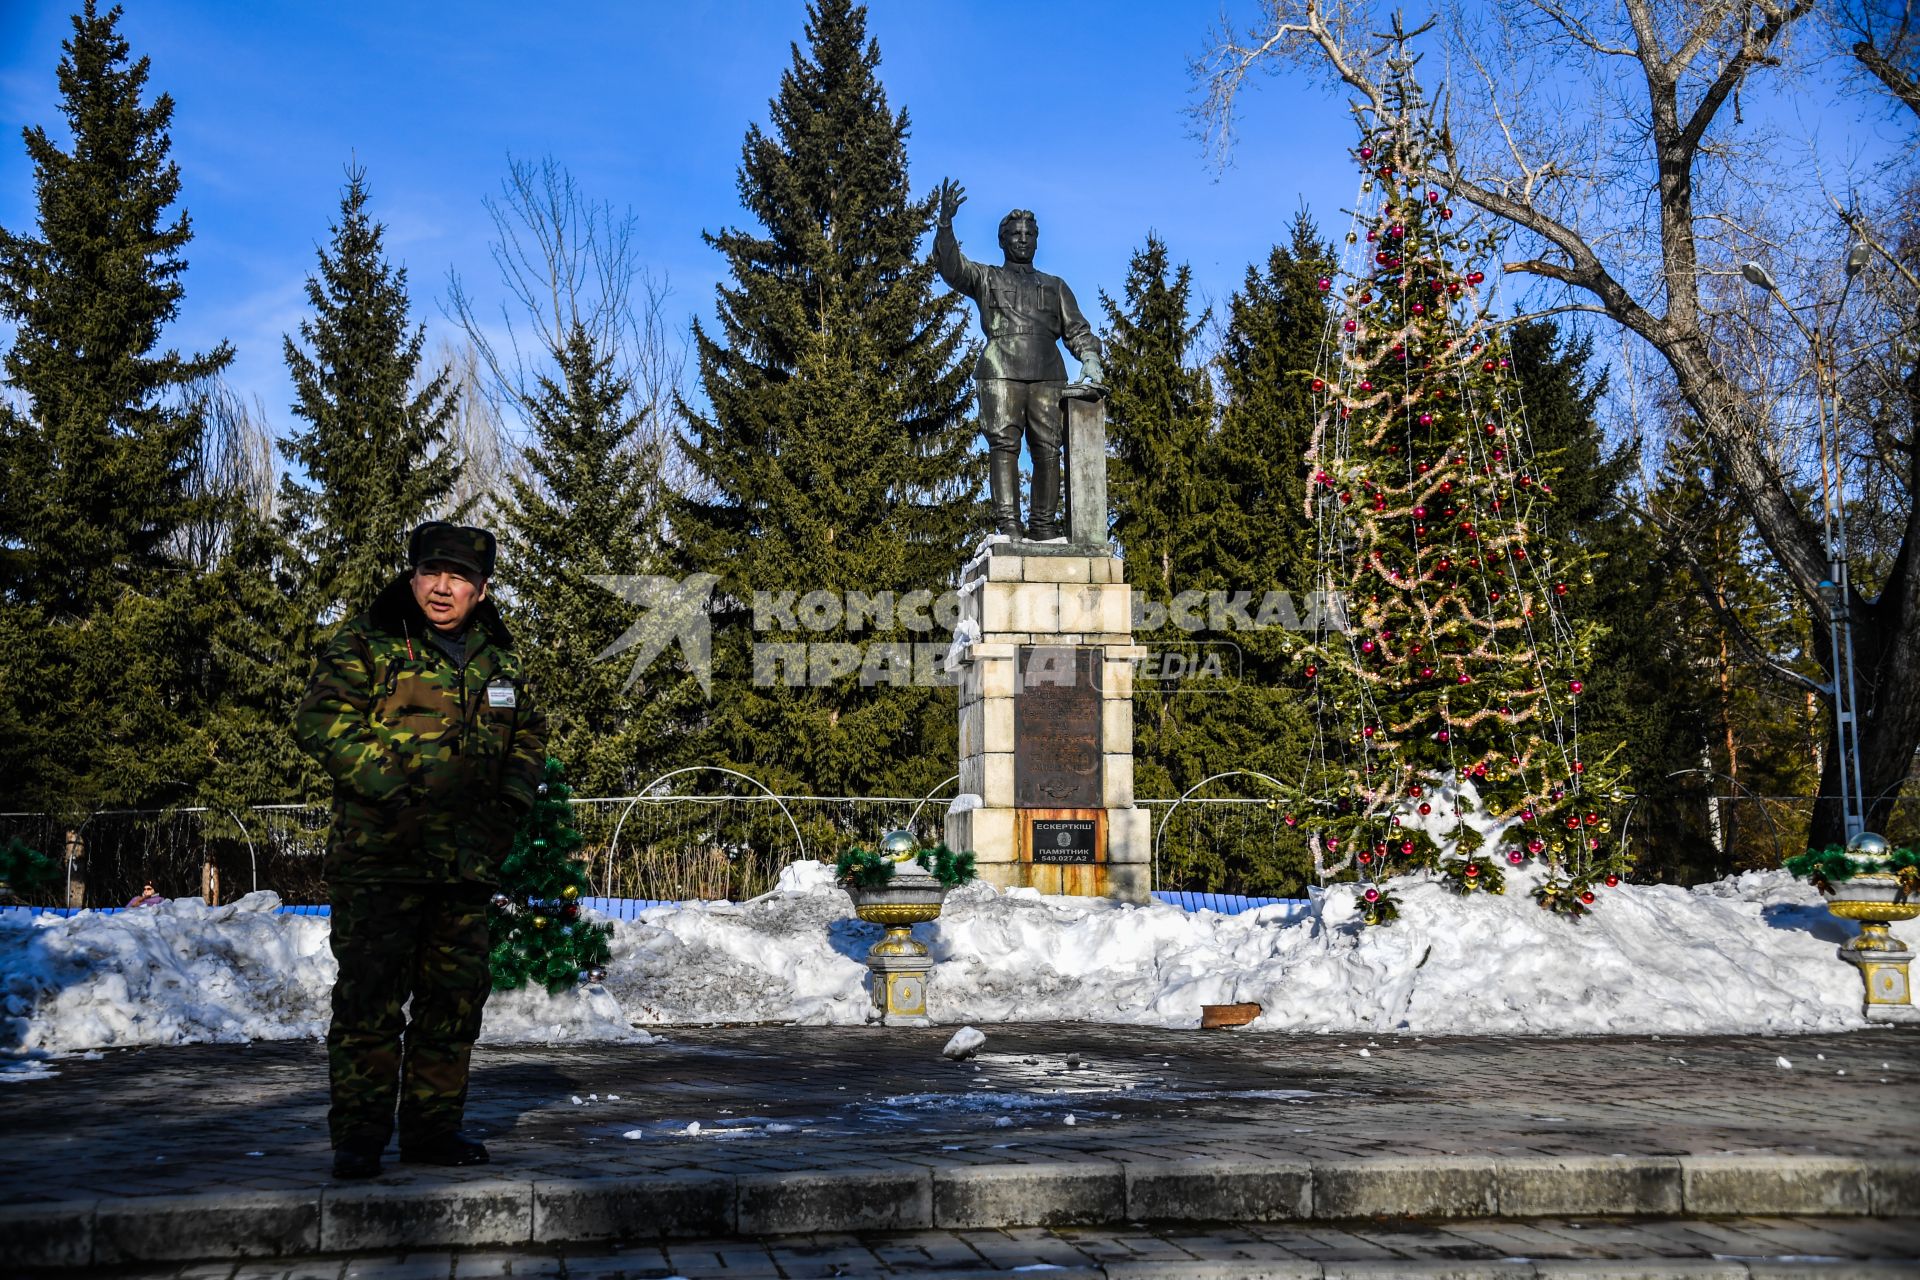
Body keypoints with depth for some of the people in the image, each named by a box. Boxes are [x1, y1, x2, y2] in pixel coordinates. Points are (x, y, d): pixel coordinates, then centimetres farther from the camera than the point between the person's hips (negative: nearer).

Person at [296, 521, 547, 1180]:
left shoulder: (498, 659, 14)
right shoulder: (365, 644, -2)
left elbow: (529, 735, 25)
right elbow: (321, 719, -12)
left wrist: (512, 797, 8)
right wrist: (392, 786, -19)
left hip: (468, 861, 5)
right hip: (378, 858, -5)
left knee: (455, 997, 10)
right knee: (370, 996, -5)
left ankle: (432, 1127, 21)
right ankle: (358, 1136, 4)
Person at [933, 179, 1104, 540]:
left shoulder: (1055, 286, 28)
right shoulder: (986, 278, 22)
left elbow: (1076, 328, 20)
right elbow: (950, 266, 4)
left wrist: (1089, 356, -1)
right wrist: (945, 222, -11)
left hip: (1047, 373, 2)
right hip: (1001, 371, -2)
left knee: (1048, 449, -6)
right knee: (1003, 445, -12)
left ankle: (1044, 526, -7)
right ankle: (1007, 524, -17)